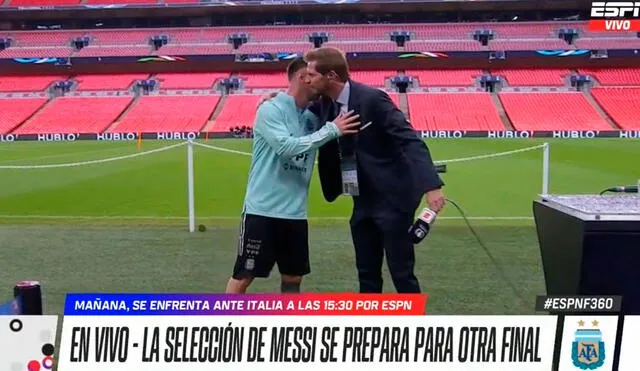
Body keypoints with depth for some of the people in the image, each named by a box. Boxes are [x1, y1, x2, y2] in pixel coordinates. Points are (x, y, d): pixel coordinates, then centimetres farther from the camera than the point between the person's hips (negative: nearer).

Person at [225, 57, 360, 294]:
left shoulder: (312, 117, 8)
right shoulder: (271, 109, -10)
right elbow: (286, 146, -23)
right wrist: (331, 130, -22)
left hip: (295, 214, 6)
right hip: (262, 210, -6)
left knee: (293, 278, 13)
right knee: (243, 276, 2)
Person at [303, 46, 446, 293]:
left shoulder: (372, 98, -18)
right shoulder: (326, 104, 3)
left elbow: (410, 140, -21)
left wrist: (431, 185, -33)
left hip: (393, 199, -7)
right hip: (363, 203, 7)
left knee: (401, 273, 0)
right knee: (367, 274, 13)